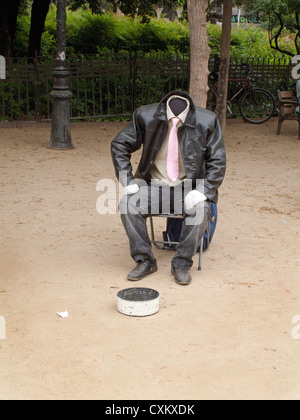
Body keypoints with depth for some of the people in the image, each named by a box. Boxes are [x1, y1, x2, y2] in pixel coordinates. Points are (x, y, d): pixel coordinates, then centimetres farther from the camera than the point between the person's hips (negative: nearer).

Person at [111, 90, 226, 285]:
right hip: (153, 184, 1)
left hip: (189, 188, -1)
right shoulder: (146, 116, -9)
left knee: (200, 210, -32)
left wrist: (203, 191, -18)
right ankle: (145, 260, -8)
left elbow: (217, 161, -4)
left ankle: (182, 264, -12)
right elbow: (119, 146, 2)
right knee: (127, 204, -25)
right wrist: (128, 181, -8)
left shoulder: (207, 121, -11)